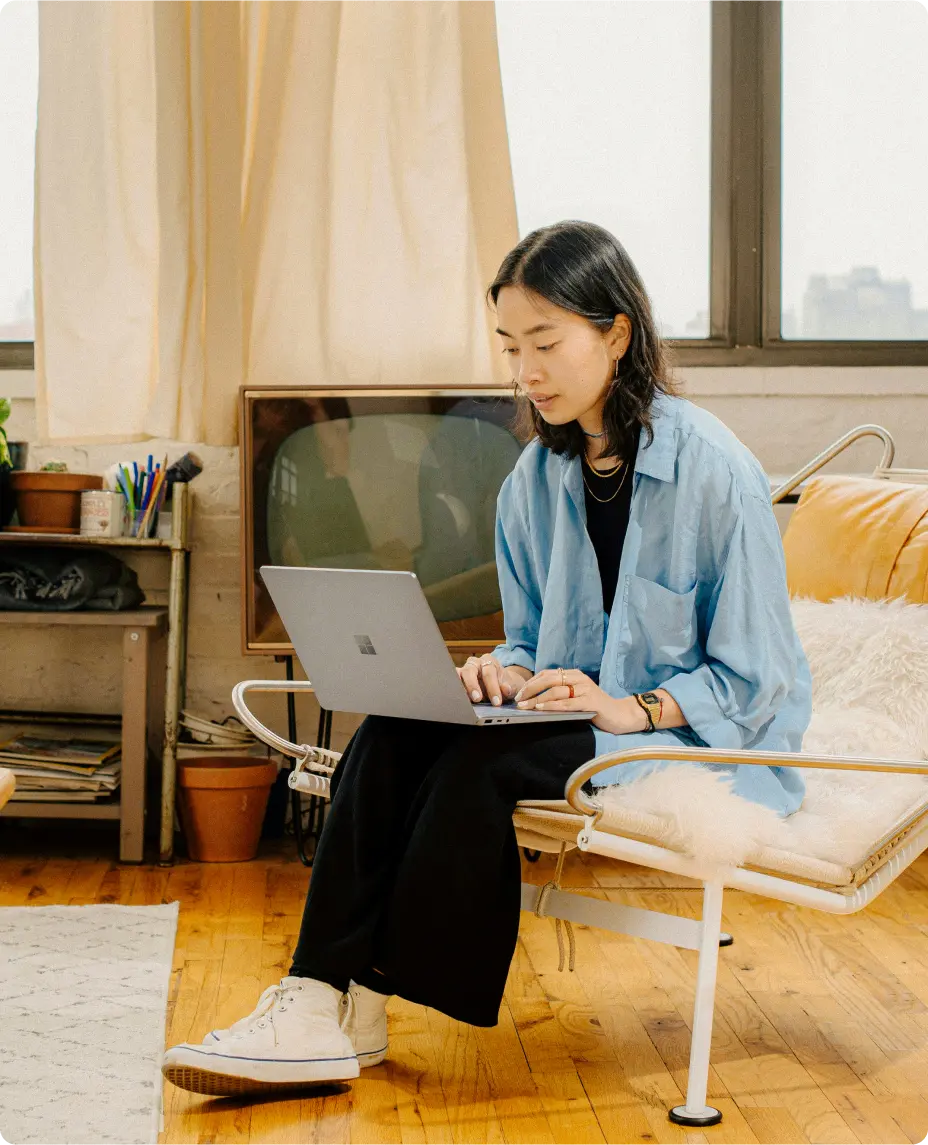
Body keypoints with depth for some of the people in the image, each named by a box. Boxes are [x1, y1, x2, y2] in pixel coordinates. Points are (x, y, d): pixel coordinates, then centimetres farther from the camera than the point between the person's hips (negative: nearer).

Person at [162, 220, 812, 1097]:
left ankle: (362, 1003, -18)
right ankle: (319, 1000, -27)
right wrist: (508, 672, -7)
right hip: (578, 714, 6)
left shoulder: (713, 471, -13)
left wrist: (632, 709, -24)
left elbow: (752, 682, -11)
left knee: (482, 758, -30)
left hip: (704, 743, -6)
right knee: (393, 734, -20)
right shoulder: (535, 480, 7)